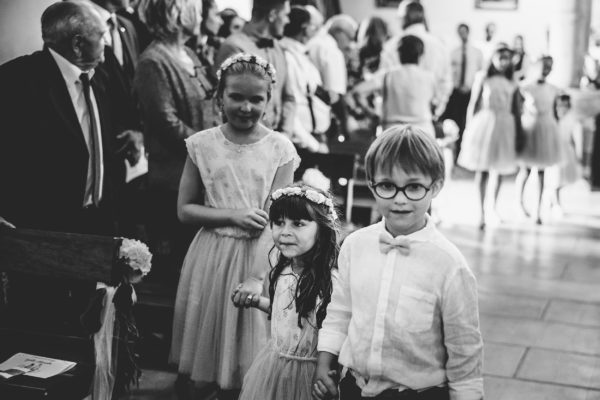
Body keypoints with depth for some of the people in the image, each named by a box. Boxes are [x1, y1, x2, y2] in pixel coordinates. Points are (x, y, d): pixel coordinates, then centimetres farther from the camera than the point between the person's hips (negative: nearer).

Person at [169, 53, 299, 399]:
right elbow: (185, 209, 0)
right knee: (206, 337, 10)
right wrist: (233, 216, -15)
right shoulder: (203, 145, -2)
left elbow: (276, 220, -9)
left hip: (258, 256, -1)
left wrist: (258, 277, -18)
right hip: (212, 254, 1)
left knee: (248, 343, 7)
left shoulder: (280, 148, -6)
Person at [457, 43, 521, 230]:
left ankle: (494, 207, 27)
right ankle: (482, 211, -1)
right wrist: (468, 128, -1)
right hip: (484, 123, -3)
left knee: (499, 169, 9)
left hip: (505, 126, 3)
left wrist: (519, 135, 9)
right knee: (482, 169, -4)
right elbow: (473, 104, 2)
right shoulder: (483, 77, 1)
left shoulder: (512, 83, 7)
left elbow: (517, 111, 10)